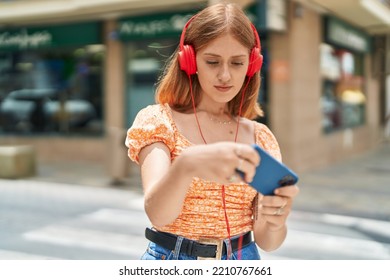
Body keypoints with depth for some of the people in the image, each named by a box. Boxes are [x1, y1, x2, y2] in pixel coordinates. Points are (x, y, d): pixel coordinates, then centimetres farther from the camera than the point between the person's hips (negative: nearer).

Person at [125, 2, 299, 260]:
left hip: (243, 257, 3)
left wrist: (275, 220, -25)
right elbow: (157, 213, -23)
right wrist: (186, 165, -42)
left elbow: (266, 241, -3)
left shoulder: (261, 138, 1)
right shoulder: (158, 121, -7)